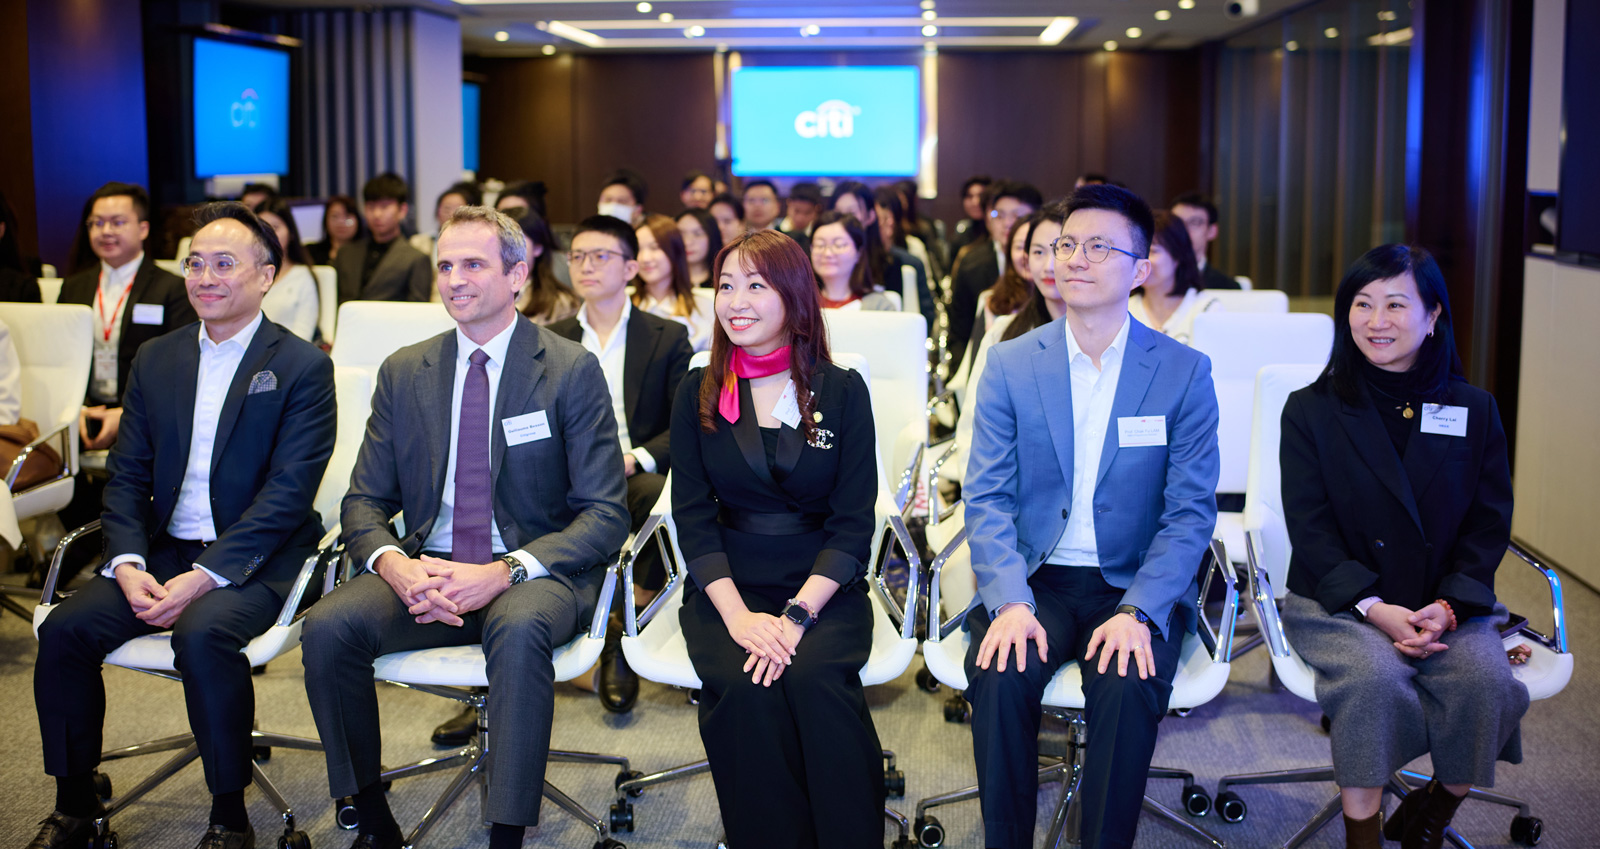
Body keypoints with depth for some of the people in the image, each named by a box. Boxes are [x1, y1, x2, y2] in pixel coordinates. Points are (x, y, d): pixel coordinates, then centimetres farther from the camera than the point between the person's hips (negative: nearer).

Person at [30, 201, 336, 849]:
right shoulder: (155, 359, 13)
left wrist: (206, 575, -21)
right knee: (64, 628, -16)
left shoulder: (302, 366, -4)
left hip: (255, 560, -5)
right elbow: (126, 475, 10)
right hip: (162, 552, 5)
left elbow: (289, 491, -12)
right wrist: (128, 564, -8)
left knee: (202, 634, -33)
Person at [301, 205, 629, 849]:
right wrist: (394, 565, -14)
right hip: (424, 571, 4)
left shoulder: (571, 370, -2)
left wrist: (504, 573, -21)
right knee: (327, 627, -24)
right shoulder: (404, 372, 10)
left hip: (536, 575, -3)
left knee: (519, 628, -37)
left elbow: (604, 515, -6)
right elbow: (364, 501, 11)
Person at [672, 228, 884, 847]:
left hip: (823, 587, -1)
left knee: (815, 677, -30)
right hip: (726, 587, 1)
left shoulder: (843, 391, 1)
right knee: (743, 688, -28)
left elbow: (853, 525, -3)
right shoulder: (699, 394, 6)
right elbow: (693, 518, 1)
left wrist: (797, 615, -17)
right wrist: (738, 615, -15)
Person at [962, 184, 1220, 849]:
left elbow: (1191, 513, -4)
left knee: (1129, 684, -30)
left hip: (1137, 585, -1)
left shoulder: (1185, 372, 0)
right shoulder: (1009, 364, 3)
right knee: (999, 676, -27)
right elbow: (986, 498, -2)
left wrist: (1138, 611, -20)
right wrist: (1011, 602, -18)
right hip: (1033, 577, 1)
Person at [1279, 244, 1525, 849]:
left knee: (1485, 681, -26)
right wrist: (1372, 607, -18)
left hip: (1447, 601, 2)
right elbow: (1310, 527, -4)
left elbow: (1489, 525, 5)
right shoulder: (1311, 411, 2)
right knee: (1375, 675, -32)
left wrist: (1448, 605, -13)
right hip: (1337, 602, -2)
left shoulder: (1474, 410, 8)